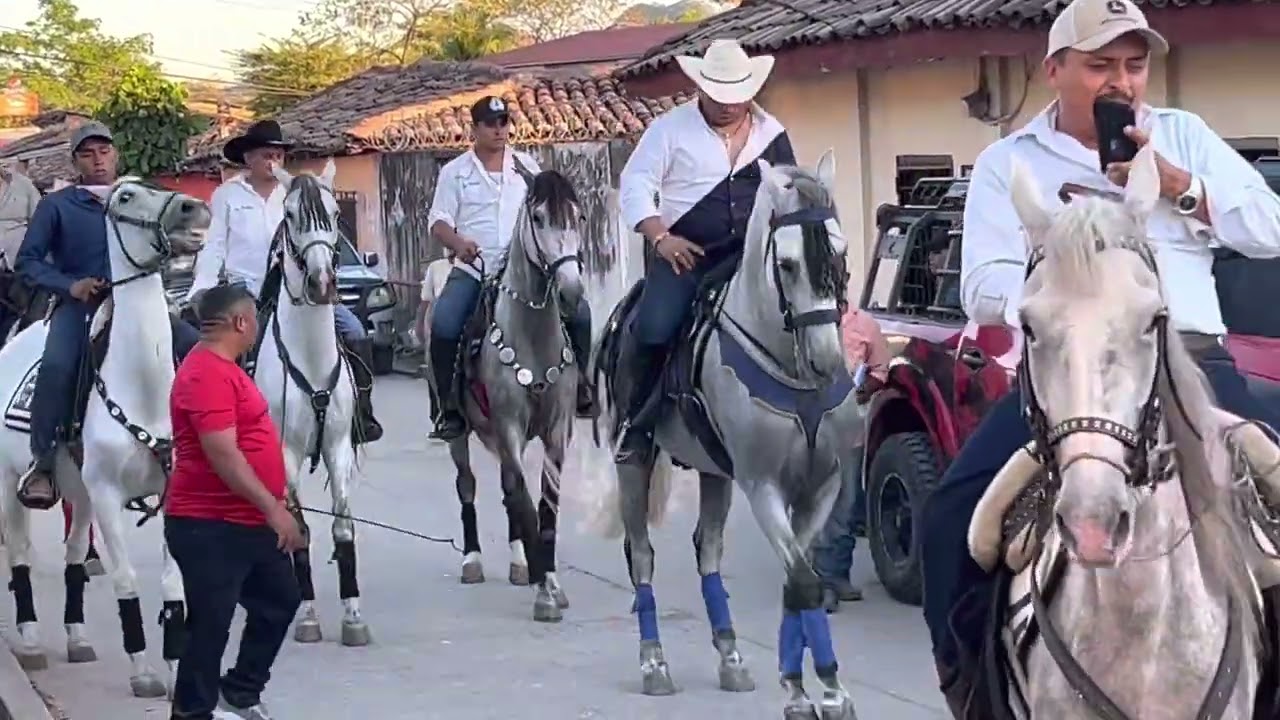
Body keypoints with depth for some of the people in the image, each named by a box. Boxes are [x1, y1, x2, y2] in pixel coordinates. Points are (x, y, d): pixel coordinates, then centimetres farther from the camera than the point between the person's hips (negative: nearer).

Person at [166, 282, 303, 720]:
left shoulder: (224, 368, 14)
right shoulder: (207, 373, -20)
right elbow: (223, 455, -27)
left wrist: (274, 501, 26)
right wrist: (274, 508, -25)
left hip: (249, 521, 11)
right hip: (211, 527, -11)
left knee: (280, 601, 19)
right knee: (210, 623, -2)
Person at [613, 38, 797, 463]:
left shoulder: (771, 134, 11)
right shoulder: (671, 128, 1)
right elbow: (635, 184, -3)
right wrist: (661, 237, -15)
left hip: (753, 254, 3)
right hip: (686, 252, -3)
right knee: (654, 329, -21)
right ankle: (637, 419, -3)